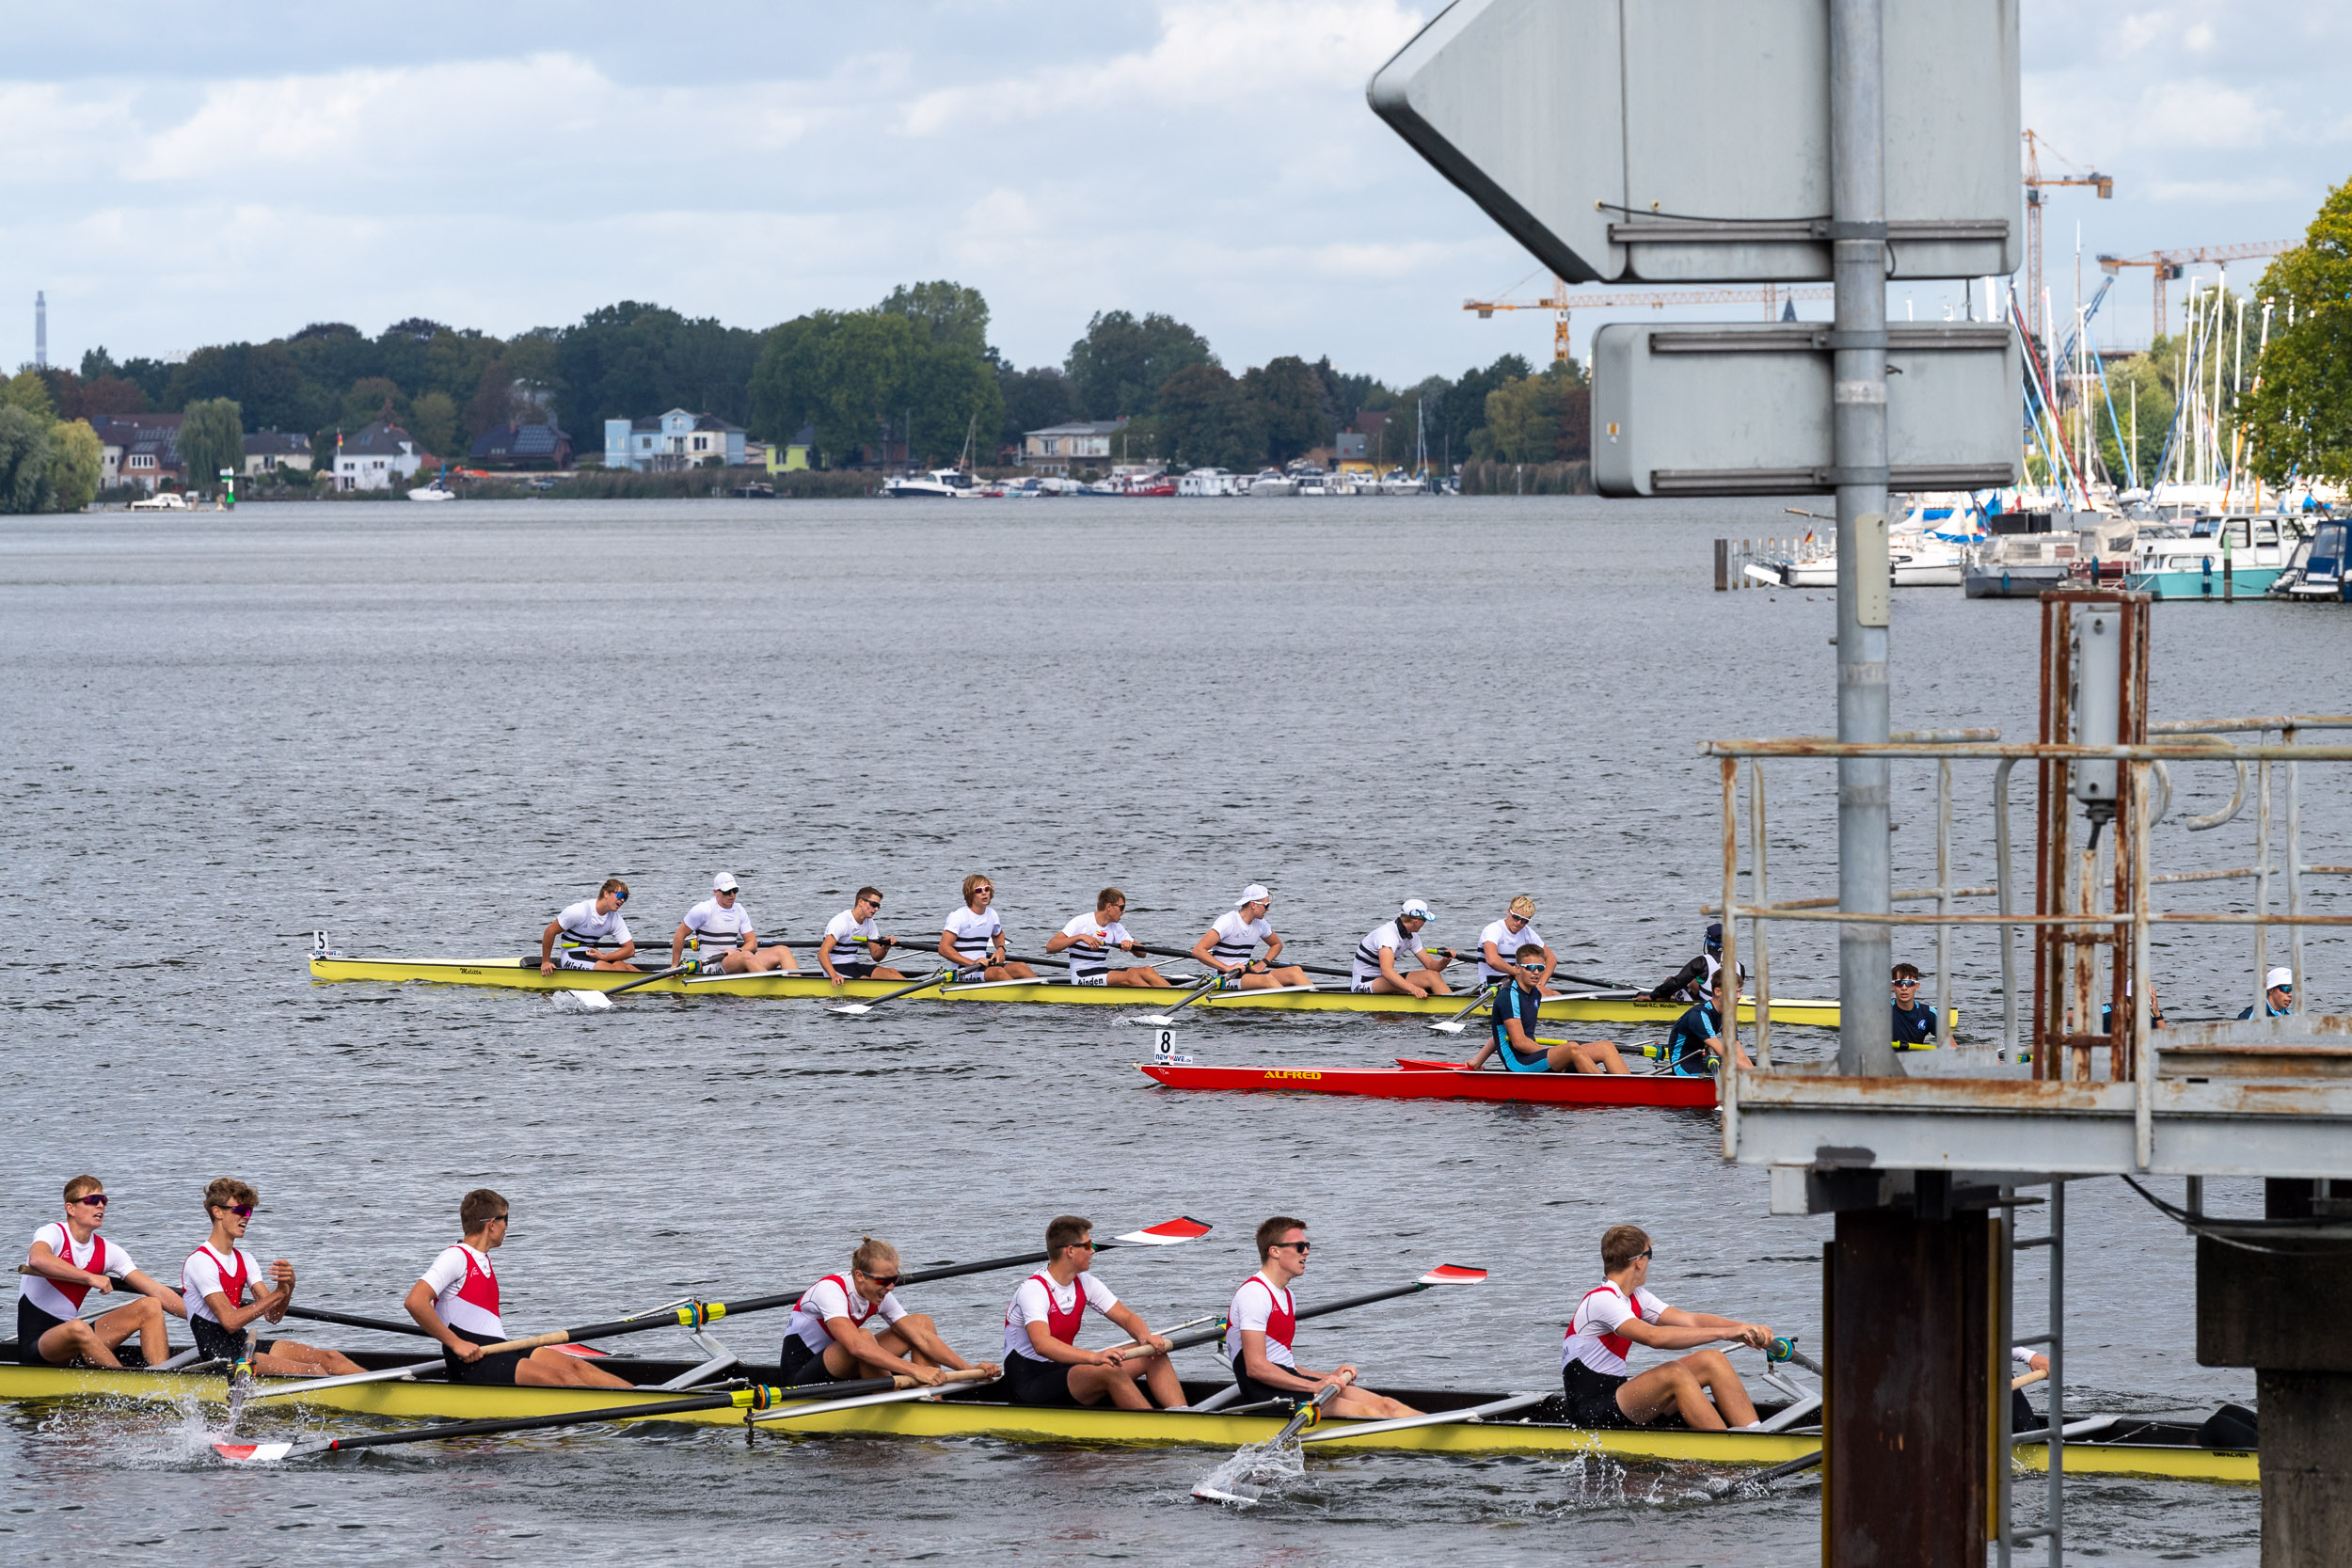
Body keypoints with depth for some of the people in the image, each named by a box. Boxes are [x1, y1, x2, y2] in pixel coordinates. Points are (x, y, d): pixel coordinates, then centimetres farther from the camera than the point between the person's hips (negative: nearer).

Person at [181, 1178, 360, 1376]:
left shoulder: (244, 1259, 14)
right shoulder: (200, 1261, -13)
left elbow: (272, 1315, 5)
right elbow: (230, 1321, -21)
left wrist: (288, 1287, -16)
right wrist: (278, 1293, -19)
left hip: (244, 1344, 9)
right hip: (219, 1356, -9)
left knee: (329, 1358, -6)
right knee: (313, 1371, -21)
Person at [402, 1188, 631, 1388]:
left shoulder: (482, 1261, 22)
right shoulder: (456, 1257, -9)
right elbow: (414, 1302, -20)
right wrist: (456, 1344, -20)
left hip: (500, 1352, 9)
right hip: (473, 1365, -9)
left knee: (575, 1366, -6)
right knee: (560, 1377, -22)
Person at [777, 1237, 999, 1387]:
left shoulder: (880, 1297, -4)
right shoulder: (830, 1290, -27)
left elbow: (922, 1338, -6)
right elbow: (857, 1346, -41)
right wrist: (915, 1370, -47)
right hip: (799, 1375, -8)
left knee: (922, 1322, -3)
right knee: (864, 1336, -37)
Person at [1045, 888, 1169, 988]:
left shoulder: (1115, 928, 13)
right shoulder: (1080, 922, -8)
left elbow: (1142, 953, 12)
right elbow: (1050, 947, -18)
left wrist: (1130, 945, -12)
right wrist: (1080, 937, -29)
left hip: (1102, 974, 8)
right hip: (1082, 979, -8)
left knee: (1146, 970, -15)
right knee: (1131, 976, -28)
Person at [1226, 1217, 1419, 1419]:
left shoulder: (1285, 1296, 20)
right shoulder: (1254, 1294, -12)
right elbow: (1256, 1367, -20)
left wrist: (1328, 1377, 10)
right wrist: (1314, 1386, -22)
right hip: (1266, 1395, -10)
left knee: (1384, 1404, -6)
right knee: (1362, 1411, -23)